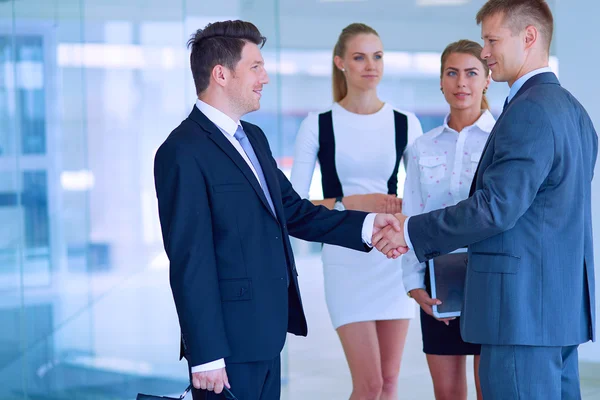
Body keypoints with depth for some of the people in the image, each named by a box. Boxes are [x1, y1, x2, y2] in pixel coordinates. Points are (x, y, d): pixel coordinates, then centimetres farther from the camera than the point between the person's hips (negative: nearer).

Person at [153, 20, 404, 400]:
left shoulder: (253, 138, 14)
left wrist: (366, 224, -1)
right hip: (228, 341, -9)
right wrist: (206, 355, -19)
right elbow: (190, 260, -18)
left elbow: (294, 212, 15)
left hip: (265, 334, 9)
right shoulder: (184, 152, -15)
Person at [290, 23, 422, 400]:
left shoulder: (405, 123, 4)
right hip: (346, 257, -3)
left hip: (396, 256, 3)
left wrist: (407, 209, -12)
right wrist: (350, 204, -15)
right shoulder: (318, 125, -3)